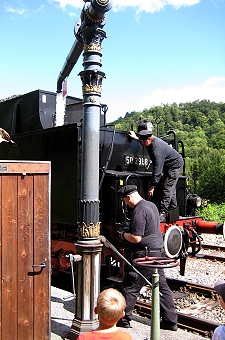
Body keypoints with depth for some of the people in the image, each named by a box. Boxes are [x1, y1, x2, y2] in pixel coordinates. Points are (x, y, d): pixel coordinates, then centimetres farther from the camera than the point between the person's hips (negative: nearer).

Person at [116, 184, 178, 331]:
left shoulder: (138, 212, -19)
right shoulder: (152, 205, 11)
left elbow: (136, 238, -22)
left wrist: (124, 235, -4)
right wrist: (129, 229, 18)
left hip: (145, 255, -9)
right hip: (159, 252, 10)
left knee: (130, 287, 4)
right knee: (162, 286, 14)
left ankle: (123, 320, 15)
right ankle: (171, 321, 22)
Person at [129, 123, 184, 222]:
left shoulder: (157, 150, -35)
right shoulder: (152, 140, -6)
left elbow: (157, 171, -36)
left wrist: (152, 187, -32)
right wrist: (136, 137, 31)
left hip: (175, 165, -11)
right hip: (169, 166, 11)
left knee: (167, 189, -16)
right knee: (170, 189, 14)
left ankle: (162, 214, -16)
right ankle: (173, 212, 23)